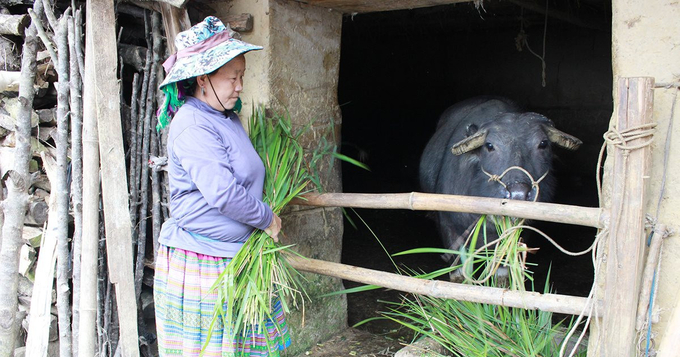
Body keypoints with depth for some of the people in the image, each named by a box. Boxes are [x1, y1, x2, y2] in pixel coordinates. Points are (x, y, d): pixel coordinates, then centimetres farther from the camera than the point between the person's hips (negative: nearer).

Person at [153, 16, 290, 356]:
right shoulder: (192, 127, -20)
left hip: (236, 259, 9)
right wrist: (268, 218, -12)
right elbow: (224, 193, -27)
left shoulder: (228, 118, 12)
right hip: (199, 261, -9)